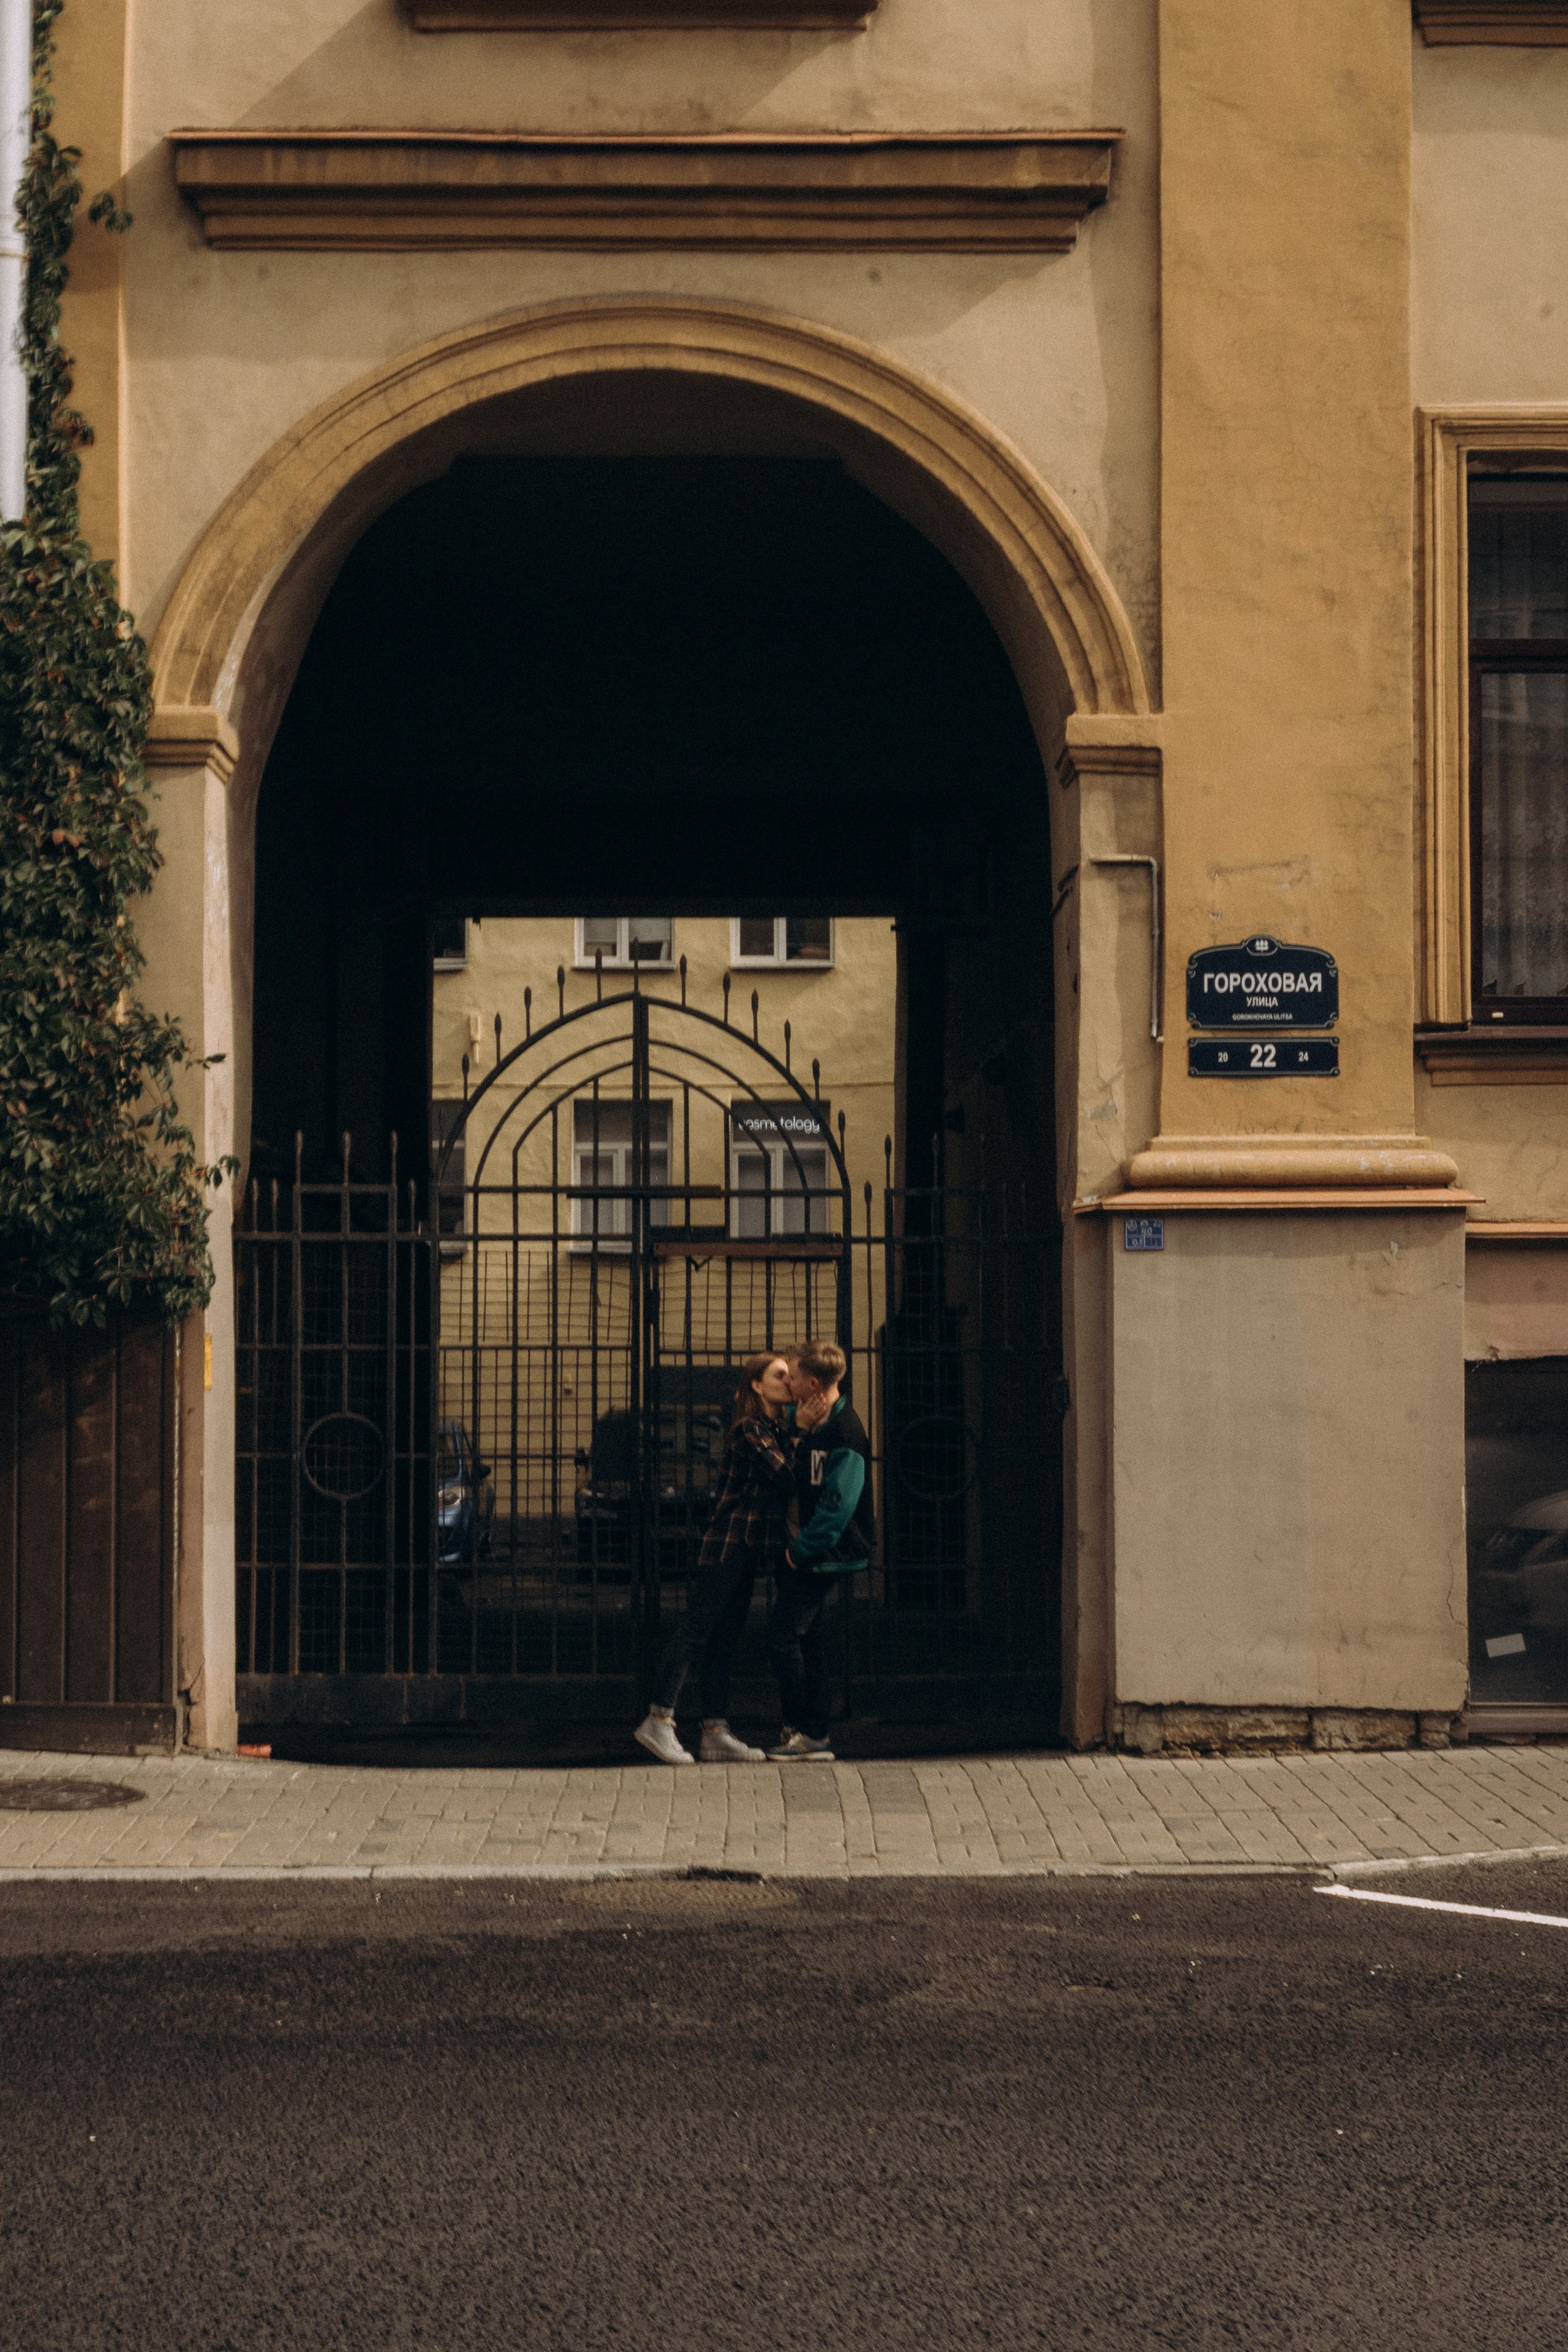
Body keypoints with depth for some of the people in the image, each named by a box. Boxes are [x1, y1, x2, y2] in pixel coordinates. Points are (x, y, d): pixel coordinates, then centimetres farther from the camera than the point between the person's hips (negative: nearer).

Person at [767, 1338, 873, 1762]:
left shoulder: (845, 1434, -20)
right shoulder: (810, 1420, 9)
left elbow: (837, 1505, -24)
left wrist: (802, 1551, -18)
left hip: (823, 1558, -9)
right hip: (808, 1551, 9)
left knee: (783, 1636, -9)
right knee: (809, 1642, 10)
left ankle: (804, 1732, -2)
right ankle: (813, 1736, 14)